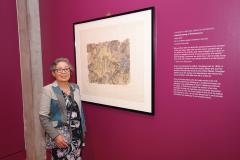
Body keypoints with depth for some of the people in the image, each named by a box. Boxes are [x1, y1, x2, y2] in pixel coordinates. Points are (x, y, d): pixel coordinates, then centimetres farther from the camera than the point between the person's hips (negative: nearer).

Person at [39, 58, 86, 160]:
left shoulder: (75, 87, 6)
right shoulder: (48, 90, -8)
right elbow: (43, 117, -11)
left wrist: (83, 130, 13)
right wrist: (55, 135, -17)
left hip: (77, 135, 5)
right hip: (60, 136, -4)